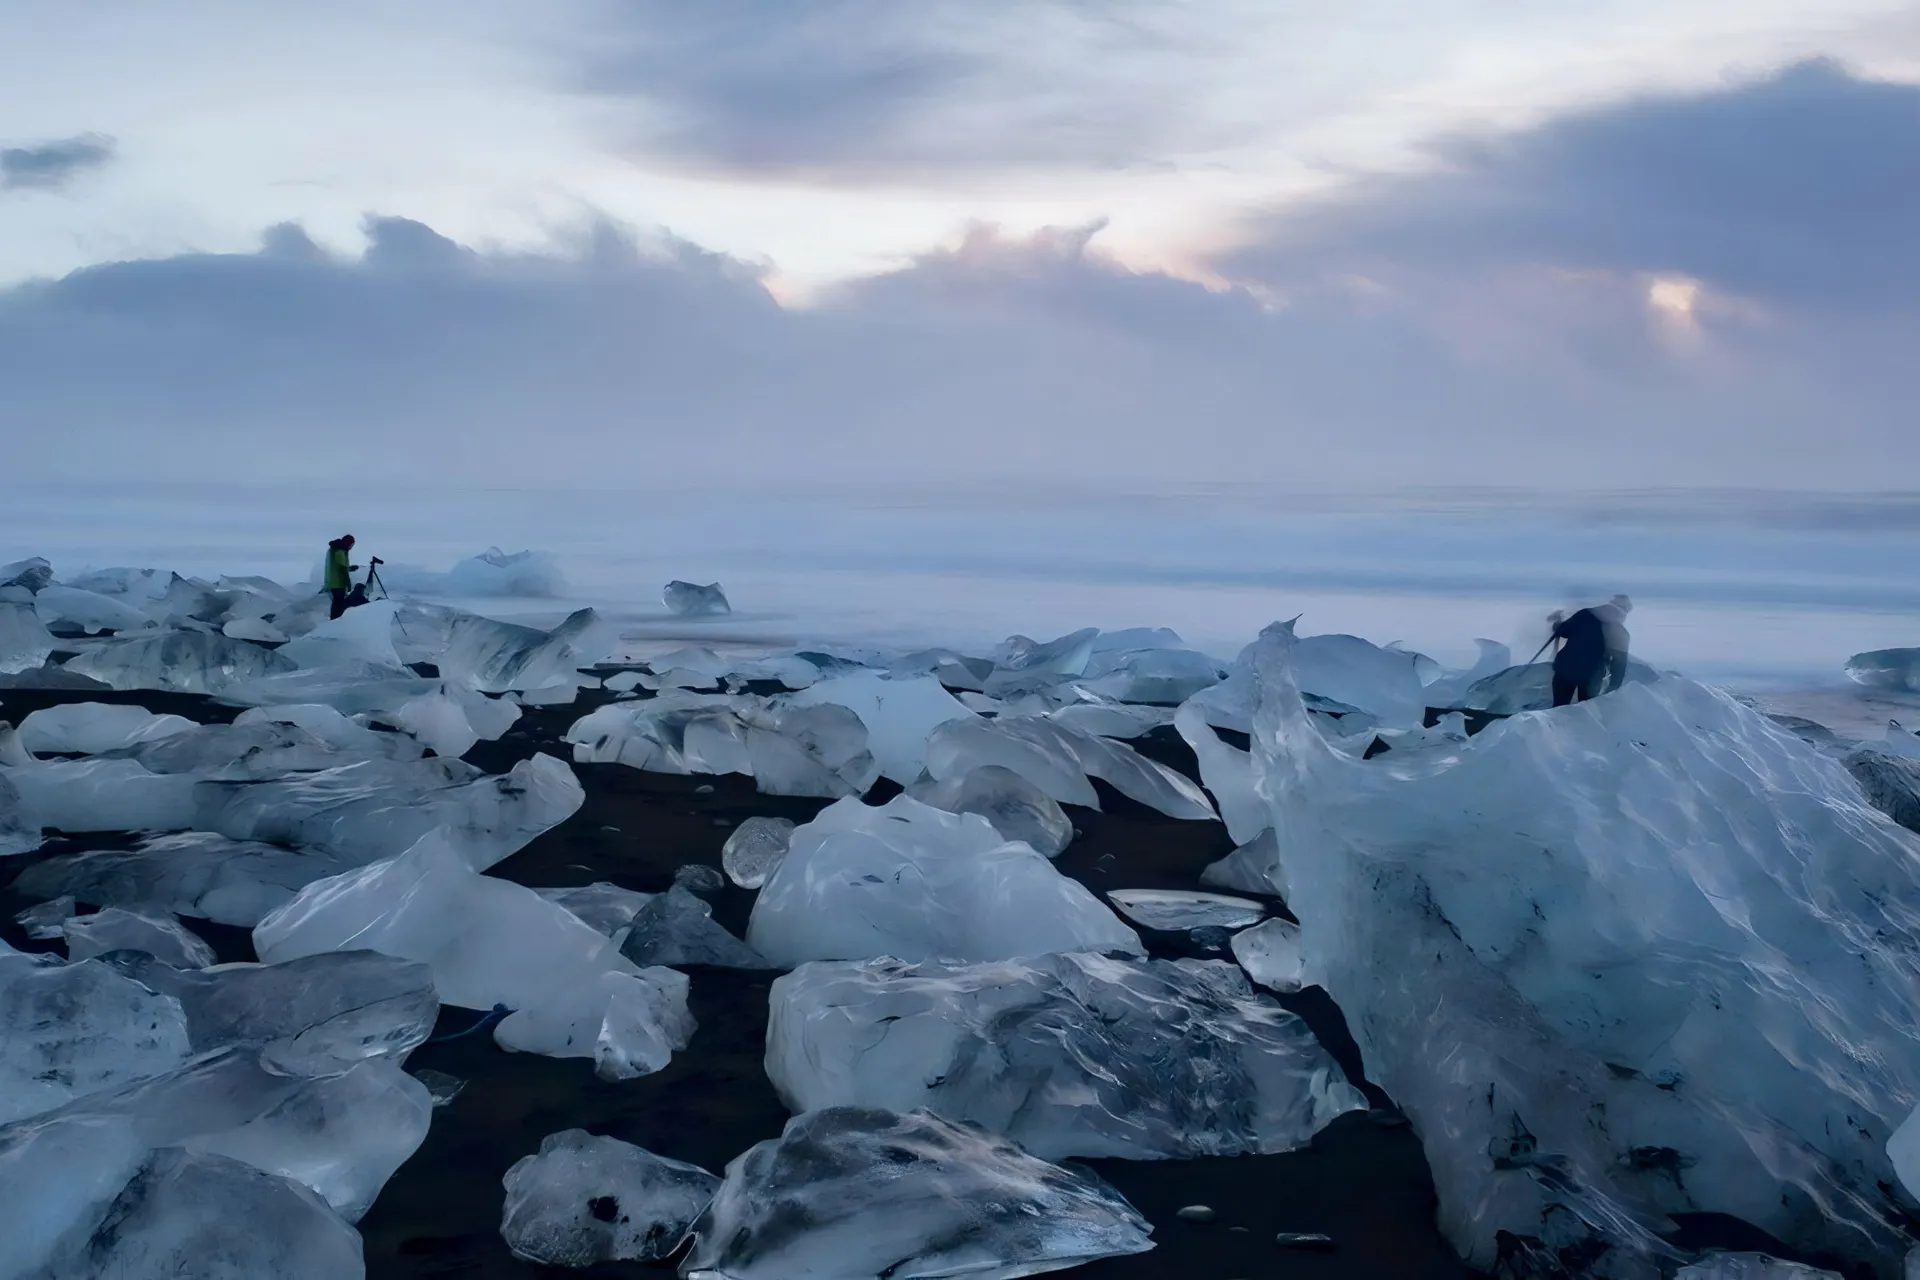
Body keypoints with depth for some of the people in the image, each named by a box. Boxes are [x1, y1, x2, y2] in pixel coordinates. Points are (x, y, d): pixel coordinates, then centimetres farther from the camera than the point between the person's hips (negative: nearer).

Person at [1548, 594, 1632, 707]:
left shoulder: (1586, 614, -2)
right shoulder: (1621, 633, -1)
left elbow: (1563, 631, 1)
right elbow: (1619, 665, -1)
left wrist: (1557, 624, 25)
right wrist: (1612, 688, 7)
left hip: (1567, 668, 0)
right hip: (1592, 677, 0)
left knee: (1559, 708, 11)